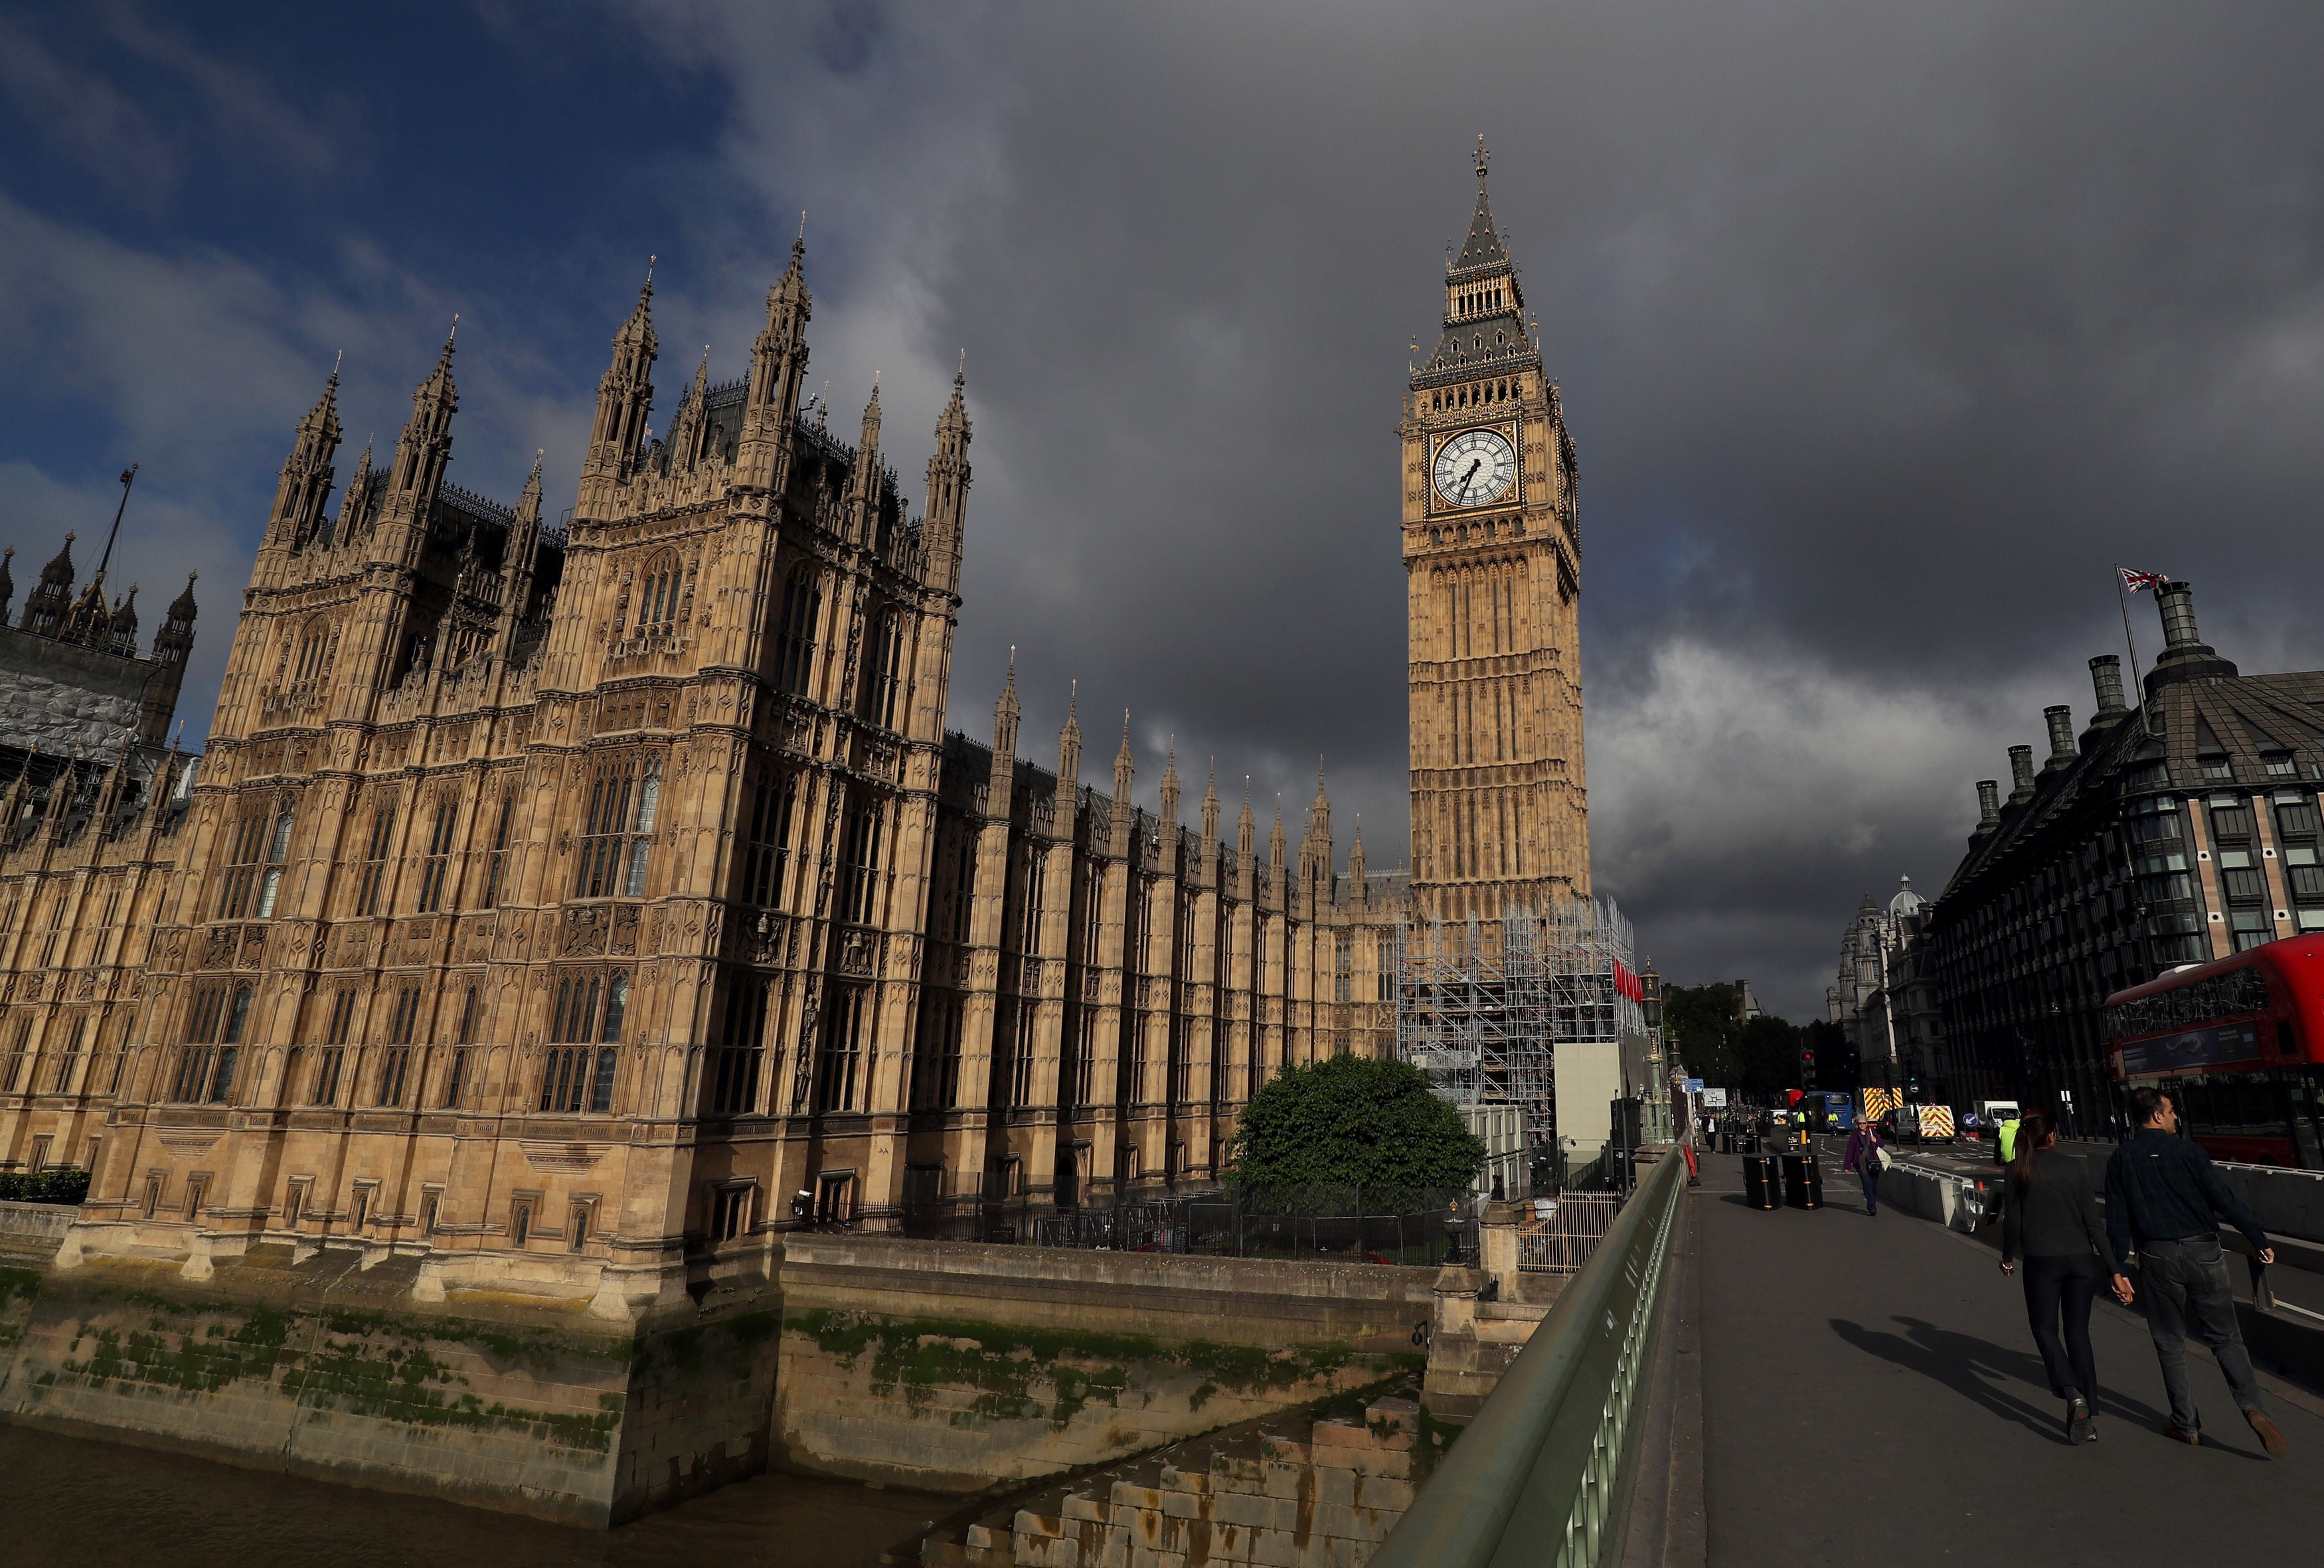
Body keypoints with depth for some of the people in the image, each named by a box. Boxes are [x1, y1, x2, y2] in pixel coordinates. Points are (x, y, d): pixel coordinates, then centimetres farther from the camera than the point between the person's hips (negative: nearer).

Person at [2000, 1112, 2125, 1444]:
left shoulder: (2017, 1172, -5)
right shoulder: (2075, 1167, -2)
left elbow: (2012, 1222, -4)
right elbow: (2093, 1222, -5)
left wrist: (2008, 1258, 12)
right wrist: (2114, 1270, 0)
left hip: (2041, 1261, -2)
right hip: (2081, 1259, 2)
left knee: (2046, 1329, 14)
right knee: (2078, 1332, 12)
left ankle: (2073, 1394, -9)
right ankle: (2085, 1419, 13)